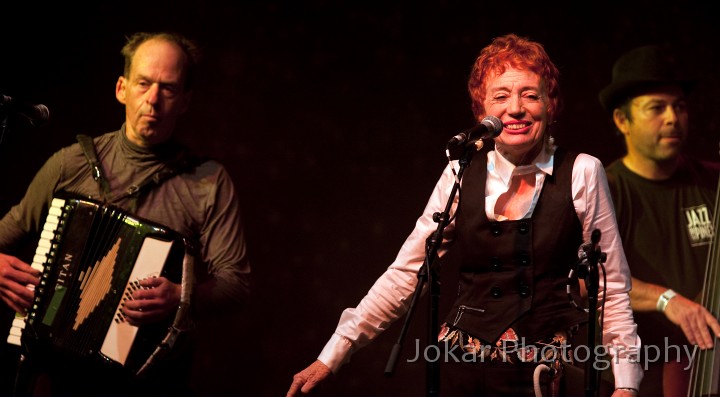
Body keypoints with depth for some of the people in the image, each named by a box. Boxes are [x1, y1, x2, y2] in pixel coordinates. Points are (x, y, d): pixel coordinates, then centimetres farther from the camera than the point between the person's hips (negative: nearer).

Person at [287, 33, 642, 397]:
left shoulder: (582, 173, -5)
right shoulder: (461, 174, -1)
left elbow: (612, 286, -2)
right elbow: (405, 272, 1)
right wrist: (332, 355, -1)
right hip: (463, 368, 2)